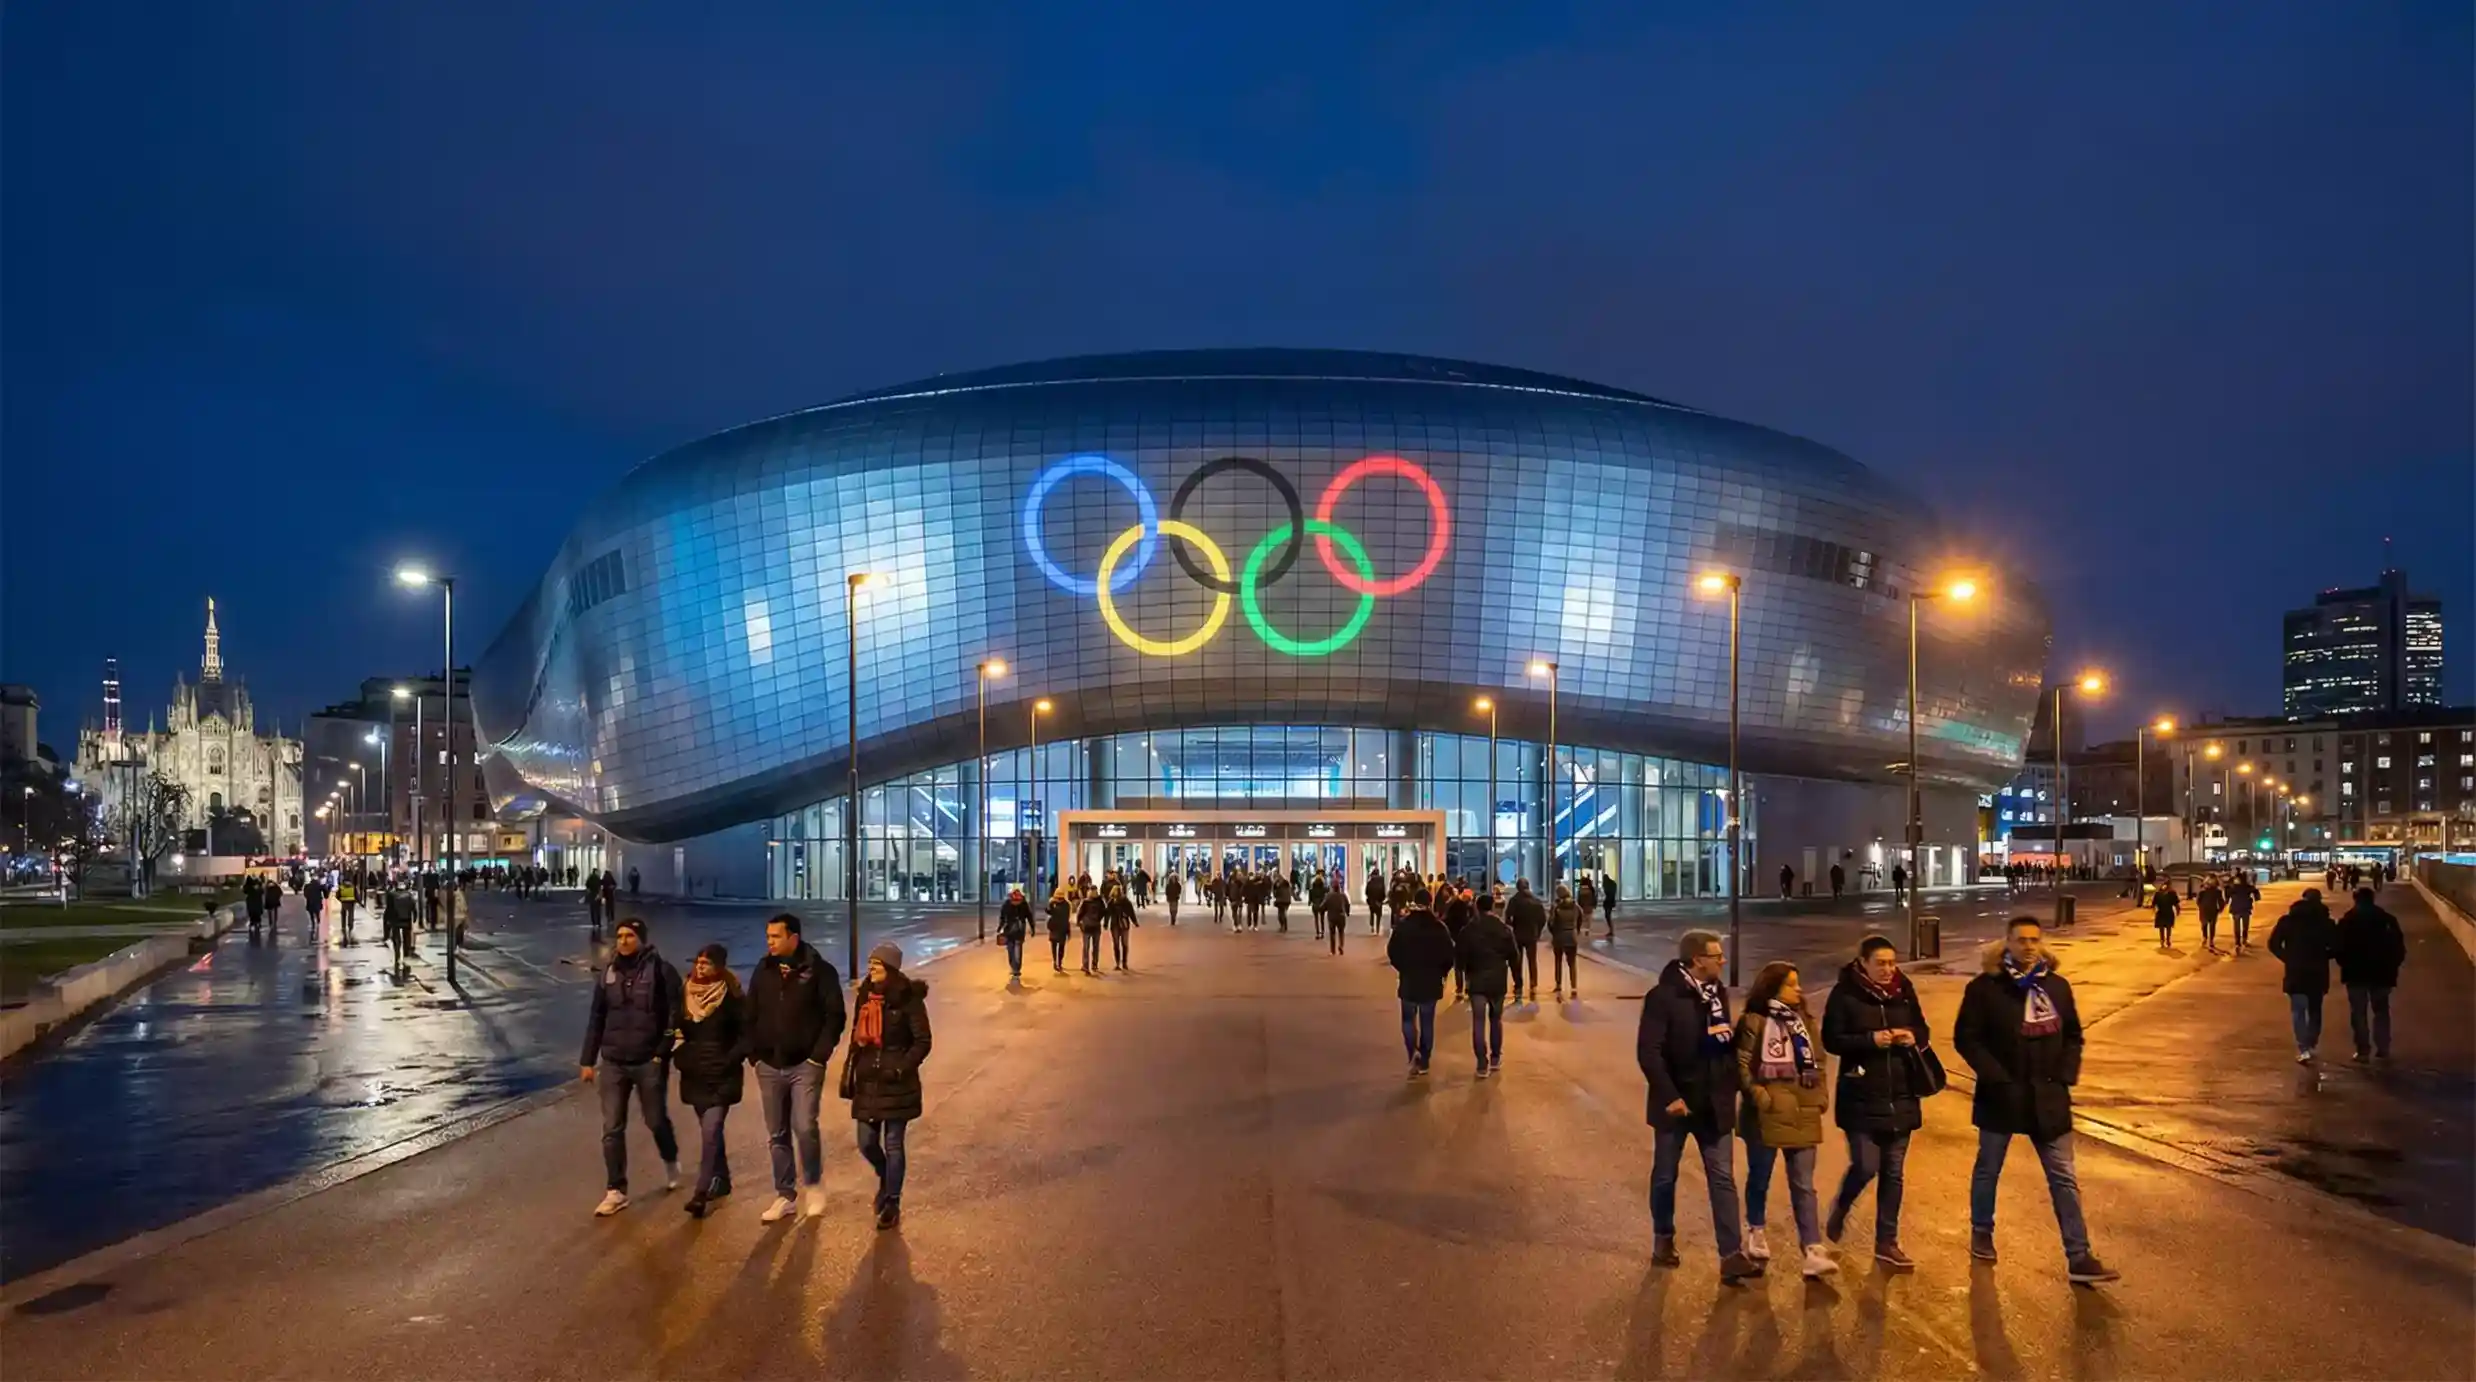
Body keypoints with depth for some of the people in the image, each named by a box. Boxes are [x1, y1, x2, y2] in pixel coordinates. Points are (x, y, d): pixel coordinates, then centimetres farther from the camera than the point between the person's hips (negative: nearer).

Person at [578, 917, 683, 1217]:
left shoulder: (661, 970, -8)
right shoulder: (609, 973, 6)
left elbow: (675, 1014, -9)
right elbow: (596, 1019, 11)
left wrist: (663, 1053, -13)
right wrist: (587, 1060, 9)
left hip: (649, 1062, -4)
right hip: (613, 1063, 4)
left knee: (656, 1121, 12)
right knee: (612, 1129, 2)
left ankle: (671, 1162, 40)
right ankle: (616, 1191, 10)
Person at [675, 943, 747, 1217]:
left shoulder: (732, 997, -10)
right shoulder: (686, 994, 5)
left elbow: (747, 1034, -9)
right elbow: (678, 1028, 18)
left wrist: (730, 1060, -16)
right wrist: (680, 1056, 6)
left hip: (722, 1076, -6)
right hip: (695, 1074, 6)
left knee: (710, 1131, -13)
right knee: (710, 1130, 16)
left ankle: (701, 1193, -14)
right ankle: (721, 1179, 30)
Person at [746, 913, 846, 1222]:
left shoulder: (819, 970, -7)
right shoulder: (762, 971, 6)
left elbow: (835, 1016, -8)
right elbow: (750, 1016, 13)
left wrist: (819, 1055, -13)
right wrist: (754, 1055, 4)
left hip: (805, 1065, -4)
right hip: (769, 1066, 4)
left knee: (804, 1127, -13)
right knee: (777, 1135, 9)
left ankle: (814, 1184, 10)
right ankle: (784, 1197, 19)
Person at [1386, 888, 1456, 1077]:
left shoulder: (1402, 925, -8)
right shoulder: (1439, 927, -6)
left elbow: (1392, 952, -6)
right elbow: (1449, 955, -5)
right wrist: (1441, 973, 12)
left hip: (1409, 980, -1)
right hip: (1431, 982, 1)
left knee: (1408, 1019, 12)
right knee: (1427, 1022, 10)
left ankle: (1414, 1053, -11)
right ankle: (1423, 1062, 14)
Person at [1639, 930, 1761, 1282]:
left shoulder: (1718, 992, 3)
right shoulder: (1662, 996, -17)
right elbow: (1648, 1052, -20)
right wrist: (1669, 1096, -22)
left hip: (1715, 1102, 5)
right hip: (1676, 1101, -4)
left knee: (1723, 1178, 1)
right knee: (1665, 1175, 12)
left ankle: (1732, 1254, 2)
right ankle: (1664, 1239, 31)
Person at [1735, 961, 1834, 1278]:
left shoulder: (1805, 1020, 11)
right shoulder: (1754, 1022, -8)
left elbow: (1818, 1061, 16)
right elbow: (1742, 1064, -9)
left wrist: (1821, 1094, 5)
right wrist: (1757, 1095, -17)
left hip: (1803, 1114, 4)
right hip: (1767, 1114, -4)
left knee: (1803, 1185, 0)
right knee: (1760, 1177, 12)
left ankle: (1813, 1251, -6)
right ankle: (1756, 1232, 34)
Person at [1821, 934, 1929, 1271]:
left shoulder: (1904, 991, 5)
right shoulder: (1845, 994, -9)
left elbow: (1923, 1031, 15)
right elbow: (1831, 1040, -10)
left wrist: (1913, 1037, -8)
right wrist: (1871, 1040, -22)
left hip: (1900, 1096, 4)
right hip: (1861, 1097, -4)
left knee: (1894, 1172, 8)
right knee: (1865, 1167, -8)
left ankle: (1887, 1243, 19)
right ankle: (1839, 1208, 24)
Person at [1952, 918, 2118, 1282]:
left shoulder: (2057, 986, 3)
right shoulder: (1985, 988, -11)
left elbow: (2072, 1036, 11)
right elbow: (1966, 1037, -11)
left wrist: (2066, 1076, -1)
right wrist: (1997, 1078, -16)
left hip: (2048, 1097, 3)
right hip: (2001, 1096, -3)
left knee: (2063, 1177, 3)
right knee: (1988, 1169, 14)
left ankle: (2079, 1258, 7)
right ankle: (1981, 1233, 34)